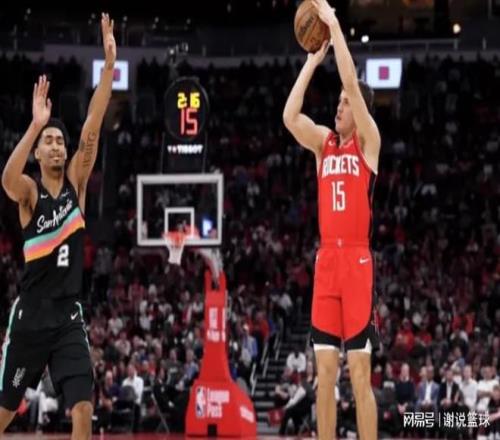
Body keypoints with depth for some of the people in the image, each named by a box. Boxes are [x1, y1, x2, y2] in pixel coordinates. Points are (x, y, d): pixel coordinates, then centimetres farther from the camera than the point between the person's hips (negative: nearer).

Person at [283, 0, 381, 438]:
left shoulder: (368, 140, 0)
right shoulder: (324, 142, 13)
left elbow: (352, 82, -11)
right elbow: (290, 116, -2)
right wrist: (313, 60, -1)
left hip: (358, 261, -5)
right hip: (326, 260, 5)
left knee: (360, 374, -5)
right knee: (325, 372, 4)